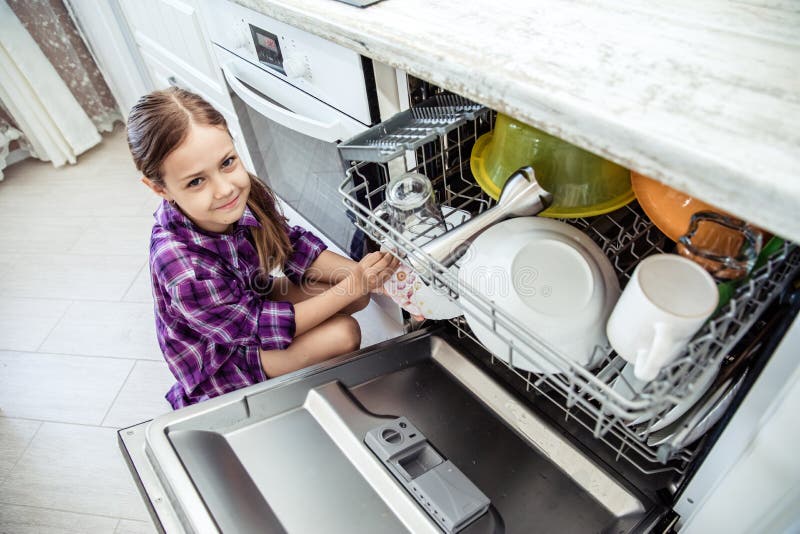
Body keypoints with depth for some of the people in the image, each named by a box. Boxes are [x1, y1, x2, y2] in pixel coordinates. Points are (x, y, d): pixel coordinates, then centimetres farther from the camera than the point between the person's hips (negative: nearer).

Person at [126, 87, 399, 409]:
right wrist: (353, 286, -30)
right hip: (220, 358, -6)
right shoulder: (181, 266, -39)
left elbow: (293, 246, -9)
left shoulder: (244, 192, -24)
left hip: (252, 298, 6)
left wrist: (361, 274, -24)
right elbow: (256, 326, -28)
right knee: (344, 334, -21)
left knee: (358, 297, -4)